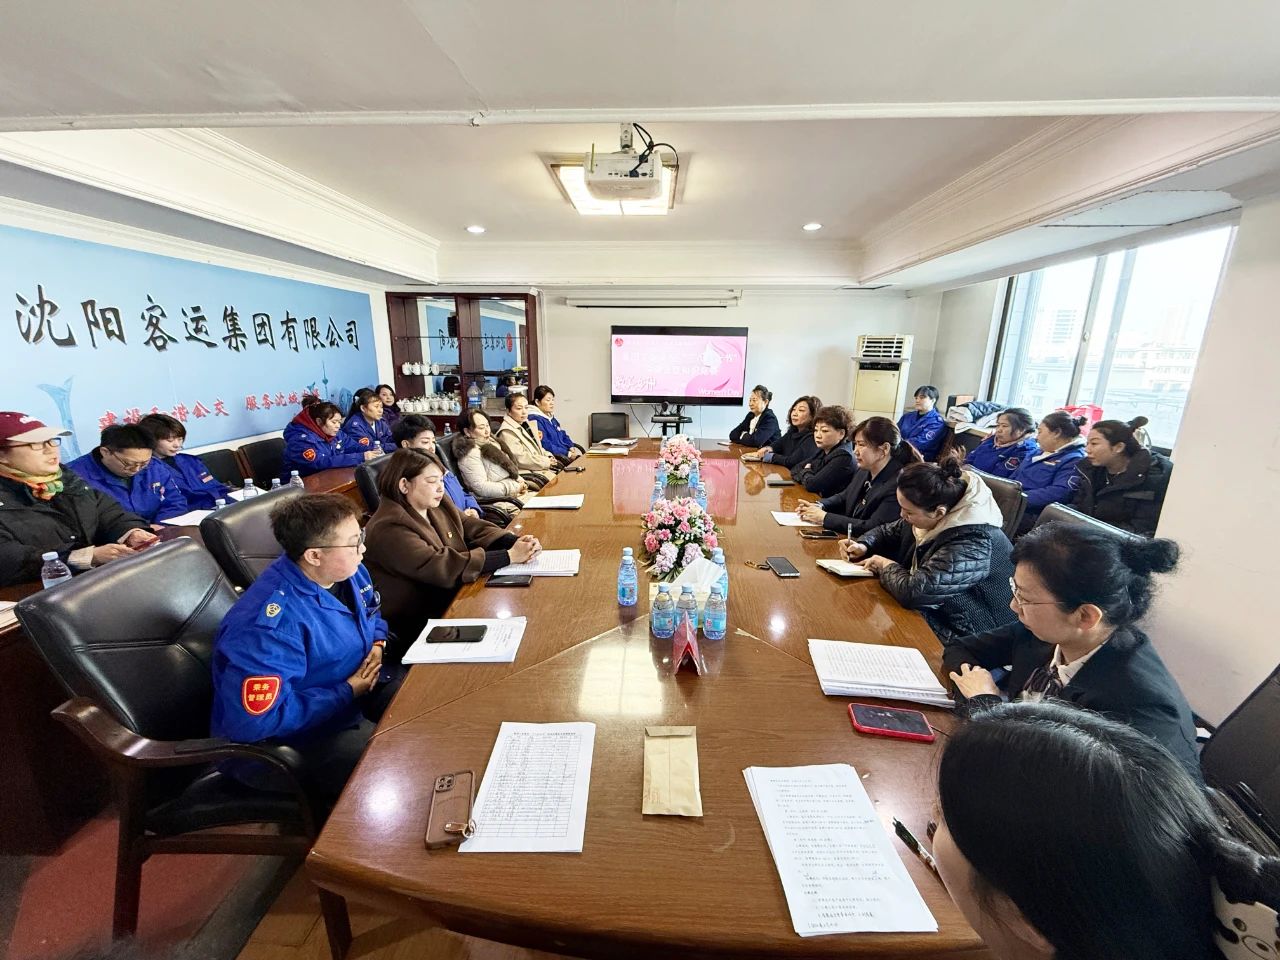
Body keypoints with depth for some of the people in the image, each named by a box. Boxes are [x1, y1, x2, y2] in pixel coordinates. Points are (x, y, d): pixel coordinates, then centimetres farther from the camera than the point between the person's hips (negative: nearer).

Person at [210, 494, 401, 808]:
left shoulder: (346, 570, -6)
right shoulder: (268, 627, -31)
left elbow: (372, 615, 14)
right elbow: (254, 721, -31)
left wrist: (377, 644, -7)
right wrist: (346, 693, -23)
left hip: (355, 685, 8)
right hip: (293, 741, -8)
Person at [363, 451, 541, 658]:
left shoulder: (437, 504, 4)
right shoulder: (390, 529, -22)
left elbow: (473, 528, 1)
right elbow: (442, 567, -29)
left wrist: (515, 542, -19)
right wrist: (509, 556, -28)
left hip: (452, 599, 7)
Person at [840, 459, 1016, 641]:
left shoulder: (972, 543, -31)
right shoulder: (929, 517, -5)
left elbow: (914, 591, -38)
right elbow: (890, 532, 14)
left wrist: (886, 566, -18)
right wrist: (863, 545, -6)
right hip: (930, 612, 8)